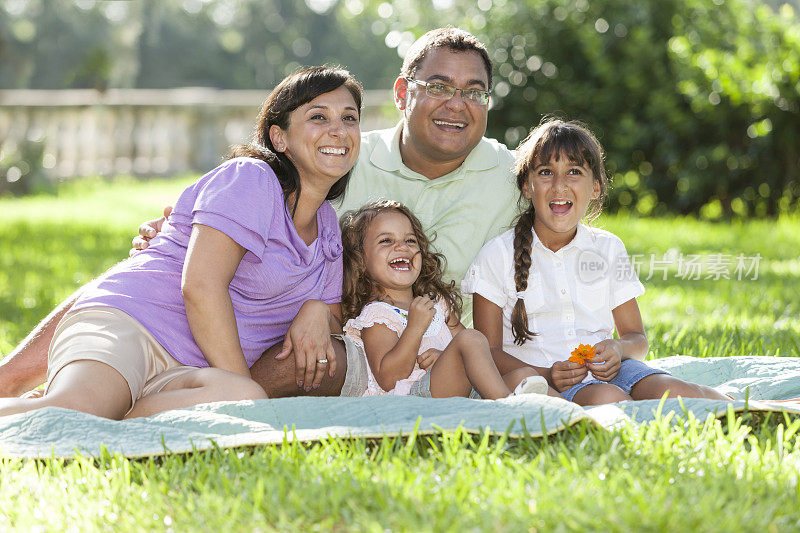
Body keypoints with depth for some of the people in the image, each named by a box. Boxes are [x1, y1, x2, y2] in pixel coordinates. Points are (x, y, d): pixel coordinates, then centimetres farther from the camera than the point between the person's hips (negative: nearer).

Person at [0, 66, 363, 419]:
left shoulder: (327, 226, 23)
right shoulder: (248, 178, -3)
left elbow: (333, 316, 30)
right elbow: (200, 285, -14)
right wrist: (241, 387, -16)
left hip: (186, 373, 7)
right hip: (122, 324, -7)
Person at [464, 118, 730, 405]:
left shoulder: (609, 248, 13)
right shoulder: (499, 254, 2)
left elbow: (636, 338, 17)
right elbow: (490, 351, -2)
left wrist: (619, 348, -9)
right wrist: (546, 376, -20)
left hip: (606, 370, 3)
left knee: (668, 391, -30)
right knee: (606, 399, -36)